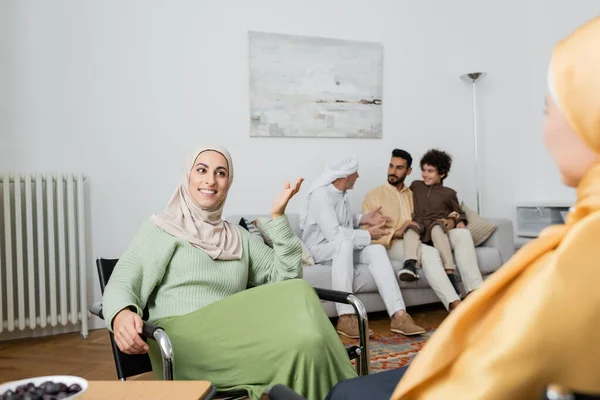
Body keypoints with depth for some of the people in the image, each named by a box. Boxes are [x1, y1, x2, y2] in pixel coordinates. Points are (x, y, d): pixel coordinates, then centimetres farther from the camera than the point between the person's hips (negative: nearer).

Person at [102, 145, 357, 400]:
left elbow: (286, 277, 12)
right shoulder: (160, 228, 10)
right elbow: (121, 284, -1)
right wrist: (121, 316, -25)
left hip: (232, 343, 5)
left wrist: (278, 216, 4)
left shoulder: (239, 238, 22)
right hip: (180, 341, -5)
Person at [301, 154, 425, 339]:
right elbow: (334, 233, -29)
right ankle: (346, 318, -41)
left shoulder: (341, 193, 8)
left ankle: (398, 315, -29)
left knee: (377, 250, -19)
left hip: (342, 248, 8)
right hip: (319, 249, -8)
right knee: (345, 243, -39)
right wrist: (367, 235, -19)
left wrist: (363, 219, 7)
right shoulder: (321, 194, -20)